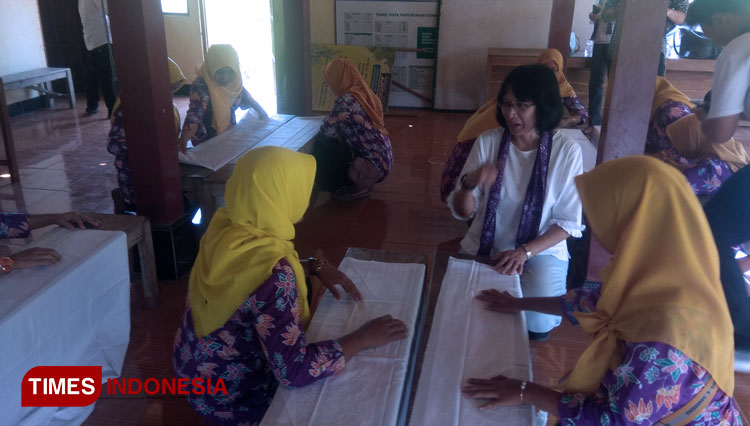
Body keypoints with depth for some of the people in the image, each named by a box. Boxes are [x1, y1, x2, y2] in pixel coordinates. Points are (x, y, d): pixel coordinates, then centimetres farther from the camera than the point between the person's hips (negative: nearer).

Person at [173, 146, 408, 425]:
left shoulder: (226, 225, -11)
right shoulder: (271, 274, -35)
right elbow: (294, 371, -35)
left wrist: (315, 267, -6)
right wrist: (363, 338, -24)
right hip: (231, 399, -7)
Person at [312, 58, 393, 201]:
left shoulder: (346, 100, -18)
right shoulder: (363, 93, 7)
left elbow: (327, 131, -14)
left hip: (373, 165, -9)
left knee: (321, 145, -10)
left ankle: (358, 186, 4)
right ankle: (361, 183, 18)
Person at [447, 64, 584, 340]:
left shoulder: (567, 151, -10)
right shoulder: (488, 142, -7)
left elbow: (568, 222, -5)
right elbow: (461, 212, -5)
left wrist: (525, 252, -20)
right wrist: (470, 183, -28)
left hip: (542, 251, -1)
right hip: (484, 248, 1)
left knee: (538, 323, -22)